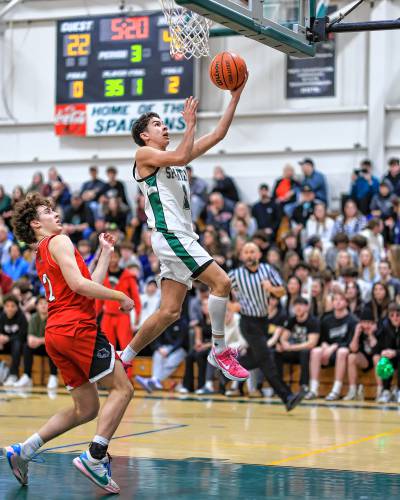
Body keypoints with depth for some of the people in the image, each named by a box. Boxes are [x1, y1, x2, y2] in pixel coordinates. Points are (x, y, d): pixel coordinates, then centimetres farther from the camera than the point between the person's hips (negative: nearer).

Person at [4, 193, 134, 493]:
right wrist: (120, 297, -8)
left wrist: (106, 253, 28)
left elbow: (91, 286, 23)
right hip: (77, 327, -9)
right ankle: (95, 457, -18)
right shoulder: (59, 242, -1)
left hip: (56, 333, 9)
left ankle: (24, 450, 5)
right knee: (122, 388, -7)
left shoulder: (42, 254, 26)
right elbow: (78, 284, -16)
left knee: (86, 409, 11)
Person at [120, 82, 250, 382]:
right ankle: (220, 350, -7)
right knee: (221, 281, -16)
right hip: (169, 235, -9)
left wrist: (235, 97, 11)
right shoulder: (144, 154, 0)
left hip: (182, 237, 9)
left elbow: (218, 135, 18)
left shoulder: (172, 156, 22)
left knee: (170, 312, 5)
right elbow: (180, 158, -21)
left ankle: (123, 359, 11)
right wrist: (190, 124, -11)